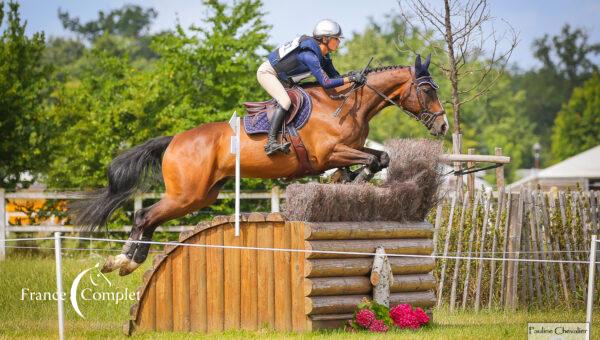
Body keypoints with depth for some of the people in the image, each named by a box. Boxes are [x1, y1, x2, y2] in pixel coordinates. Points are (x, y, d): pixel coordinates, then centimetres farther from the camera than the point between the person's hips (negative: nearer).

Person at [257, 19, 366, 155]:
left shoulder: (322, 54, -2)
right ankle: (270, 142, -34)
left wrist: (351, 76, -15)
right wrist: (350, 79, -33)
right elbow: (326, 83, -35)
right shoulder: (309, 55, -32)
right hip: (267, 72, -10)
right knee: (285, 101, -28)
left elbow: (335, 76, 3)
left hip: (282, 80, 10)